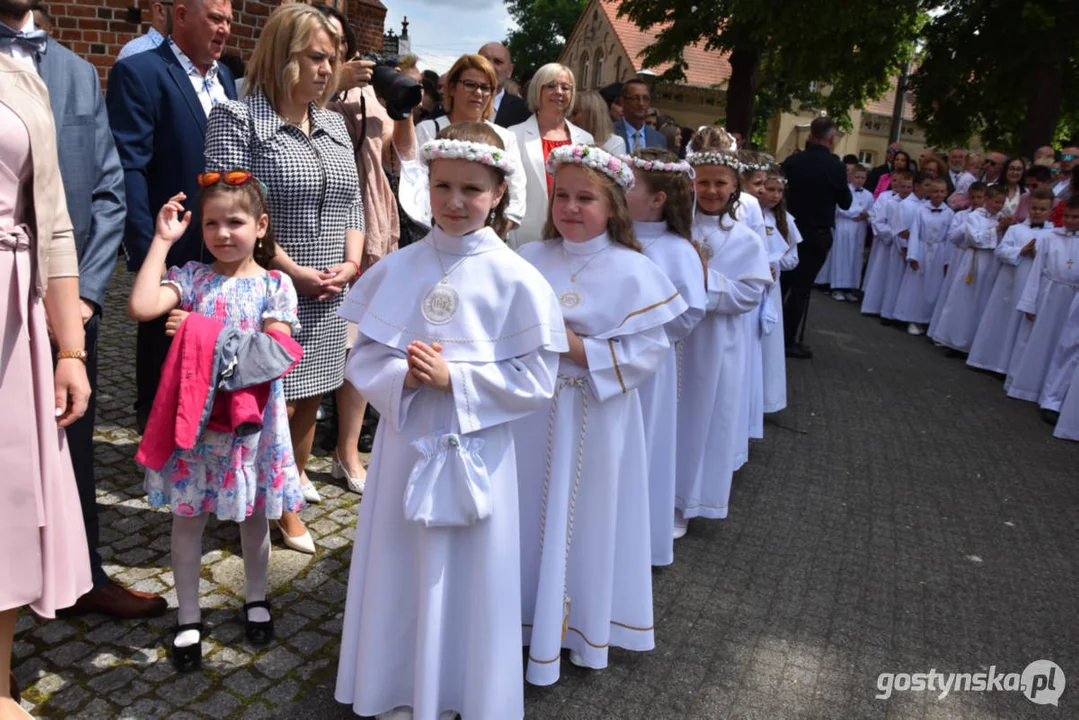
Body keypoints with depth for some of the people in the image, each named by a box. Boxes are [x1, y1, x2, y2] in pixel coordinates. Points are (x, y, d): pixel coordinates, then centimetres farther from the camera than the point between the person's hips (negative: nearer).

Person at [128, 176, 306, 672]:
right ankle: (188, 618, 28)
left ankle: (255, 599, 39)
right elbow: (141, 306, -19)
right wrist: (162, 240, -11)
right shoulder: (191, 277, -1)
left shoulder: (275, 285, -5)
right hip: (195, 416, 1)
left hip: (250, 419, -1)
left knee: (254, 514, 15)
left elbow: (274, 355, -14)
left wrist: (201, 330, -17)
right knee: (188, 516, 11)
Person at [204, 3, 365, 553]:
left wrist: (350, 263, -1)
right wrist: (296, 273, -15)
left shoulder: (334, 125, 13)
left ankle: (296, 476, 34)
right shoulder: (237, 119, -7)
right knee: (278, 402, 1)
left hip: (329, 296, 6)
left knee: (311, 398, 14)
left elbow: (352, 203, 15)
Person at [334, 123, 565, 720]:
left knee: (467, 576, 9)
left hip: (476, 453, -3)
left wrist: (452, 378, -19)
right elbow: (363, 358, 3)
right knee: (401, 570, 15)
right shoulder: (397, 268, 0)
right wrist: (403, 378, -17)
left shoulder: (516, 280, -9)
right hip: (404, 443, 3)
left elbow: (534, 380, -10)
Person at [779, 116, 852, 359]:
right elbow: (845, 202, -2)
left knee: (782, 281, 16)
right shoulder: (835, 166, -14)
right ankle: (789, 340, 5)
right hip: (817, 234, -4)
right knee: (801, 286, 1)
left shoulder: (791, 161, -6)